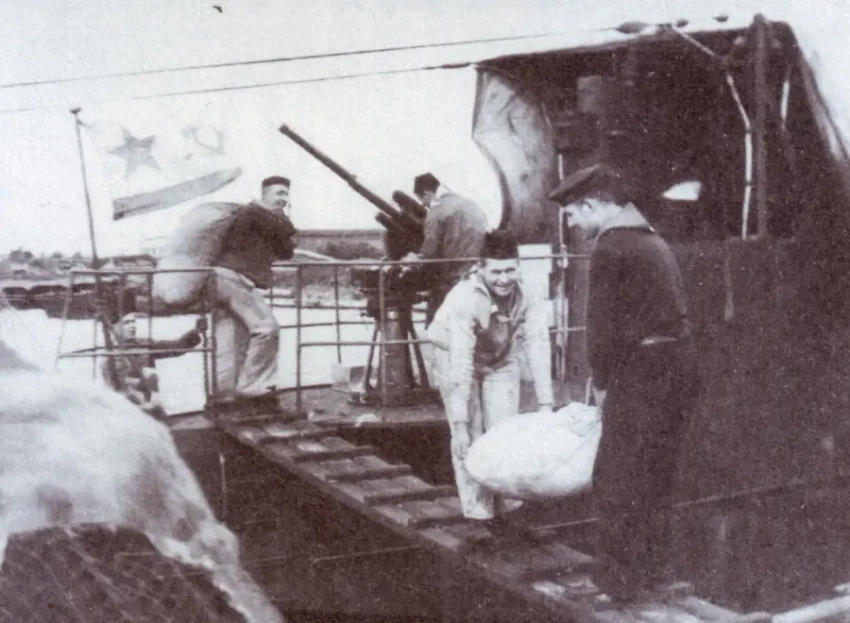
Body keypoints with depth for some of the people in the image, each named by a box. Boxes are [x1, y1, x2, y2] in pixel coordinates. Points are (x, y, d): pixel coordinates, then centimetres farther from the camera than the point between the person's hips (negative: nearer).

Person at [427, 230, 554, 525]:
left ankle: (505, 505, 11)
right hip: (455, 359, -3)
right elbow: (461, 367, -40)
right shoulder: (465, 300, -37)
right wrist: (460, 425, -42)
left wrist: (546, 406, -37)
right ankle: (477, 510, 0)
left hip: (501, 361, 3)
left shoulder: (528, 296, -25)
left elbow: (538, 350, -29)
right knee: (470, 437, -9)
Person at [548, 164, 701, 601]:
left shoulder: (609, 247, -12)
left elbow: (603, 323, -15)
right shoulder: (653, 241, 16)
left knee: (617, 479, 0)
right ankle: (650, 568, 26)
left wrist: (600, 383, -3)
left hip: (642, 369, -9)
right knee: (656, 475, 17)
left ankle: (621, 579, 5)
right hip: (678, 363, 9)